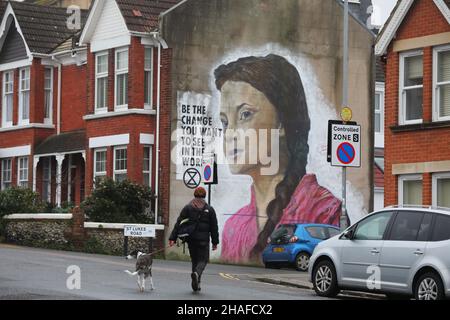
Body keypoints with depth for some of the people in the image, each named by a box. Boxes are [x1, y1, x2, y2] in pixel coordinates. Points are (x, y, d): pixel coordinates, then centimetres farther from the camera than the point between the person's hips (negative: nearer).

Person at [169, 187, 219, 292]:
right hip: (203, 240, -2)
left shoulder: (187, 208, 4)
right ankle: (196, 273, -26)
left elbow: (179, 224, -1)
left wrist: (173, 238, -3)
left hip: (191, 239, 2)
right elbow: (214, 227, 3)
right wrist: (215, 242, 10)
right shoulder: (209, 209, 2)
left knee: (194, 260, 13)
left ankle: (196, 284, 12)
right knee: (203, 260, 5)